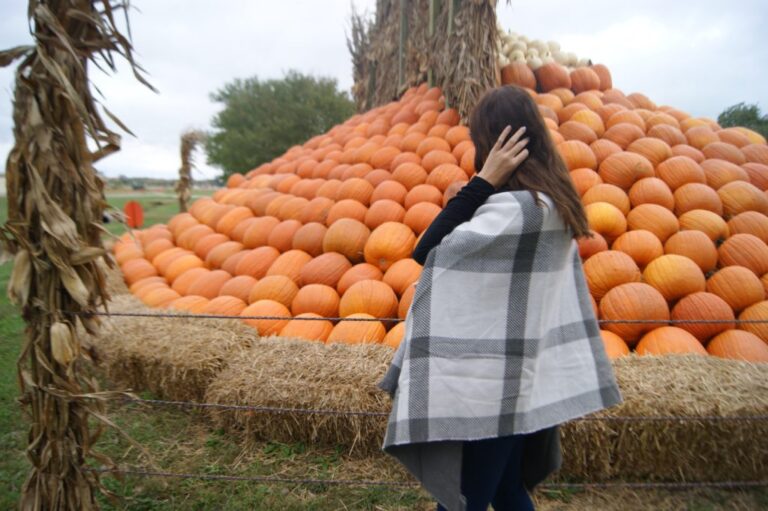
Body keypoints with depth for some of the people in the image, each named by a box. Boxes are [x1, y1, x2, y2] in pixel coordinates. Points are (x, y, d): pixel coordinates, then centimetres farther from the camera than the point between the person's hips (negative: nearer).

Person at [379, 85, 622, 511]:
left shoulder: (515, 208, -23)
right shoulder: (551, 203, 7)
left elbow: (427, 251, -19)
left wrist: (484, 181, -19)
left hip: (488, 386, -9)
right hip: (515, 380, 9)